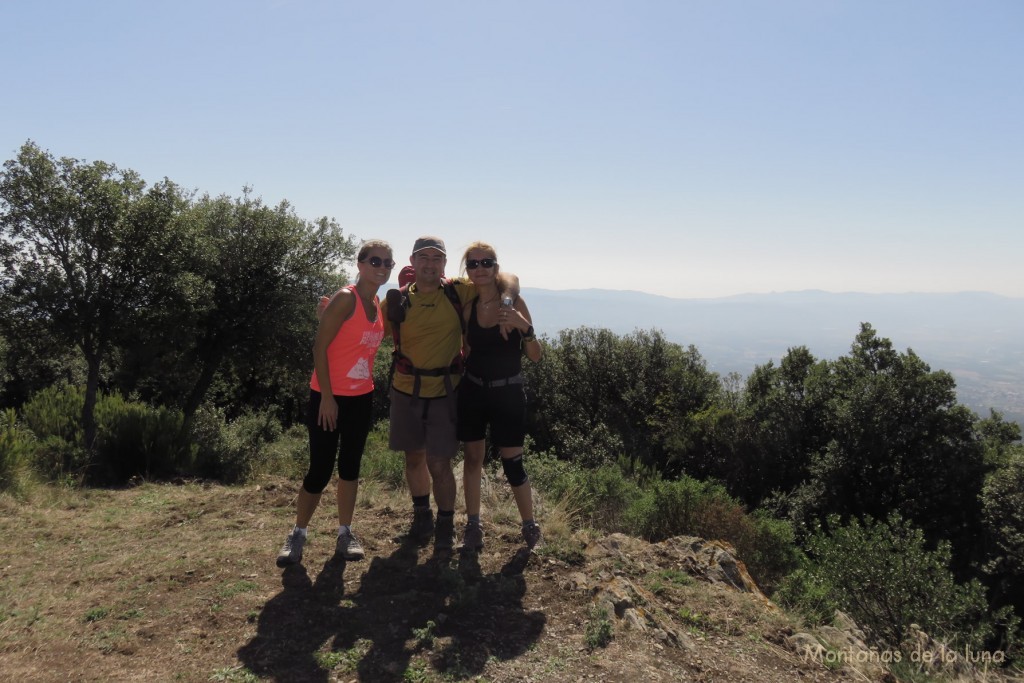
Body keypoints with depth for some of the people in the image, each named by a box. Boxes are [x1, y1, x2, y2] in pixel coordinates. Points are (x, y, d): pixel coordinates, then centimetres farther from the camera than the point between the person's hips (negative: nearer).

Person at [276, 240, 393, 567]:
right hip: (329, 396, -7)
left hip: (362, 398, 7)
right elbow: (319, 347, -16)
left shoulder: (381, 306, 8)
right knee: (320, 469, -1)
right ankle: (297, 534, 17)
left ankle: (345, 533, 25)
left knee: (350, 465, 13)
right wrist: (327, 397, -18)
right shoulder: (345, 298, -14)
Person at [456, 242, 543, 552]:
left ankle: (530, 527, 19)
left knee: (512, 464, 0)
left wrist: (525, 327, -25)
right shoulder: (468, 306, 2)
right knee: (473, 458, 9)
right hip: (472, 391, 3)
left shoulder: (513, 302, -7)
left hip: (508, 393, -3)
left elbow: (535, 356, -9)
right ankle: (473, 527, 23)